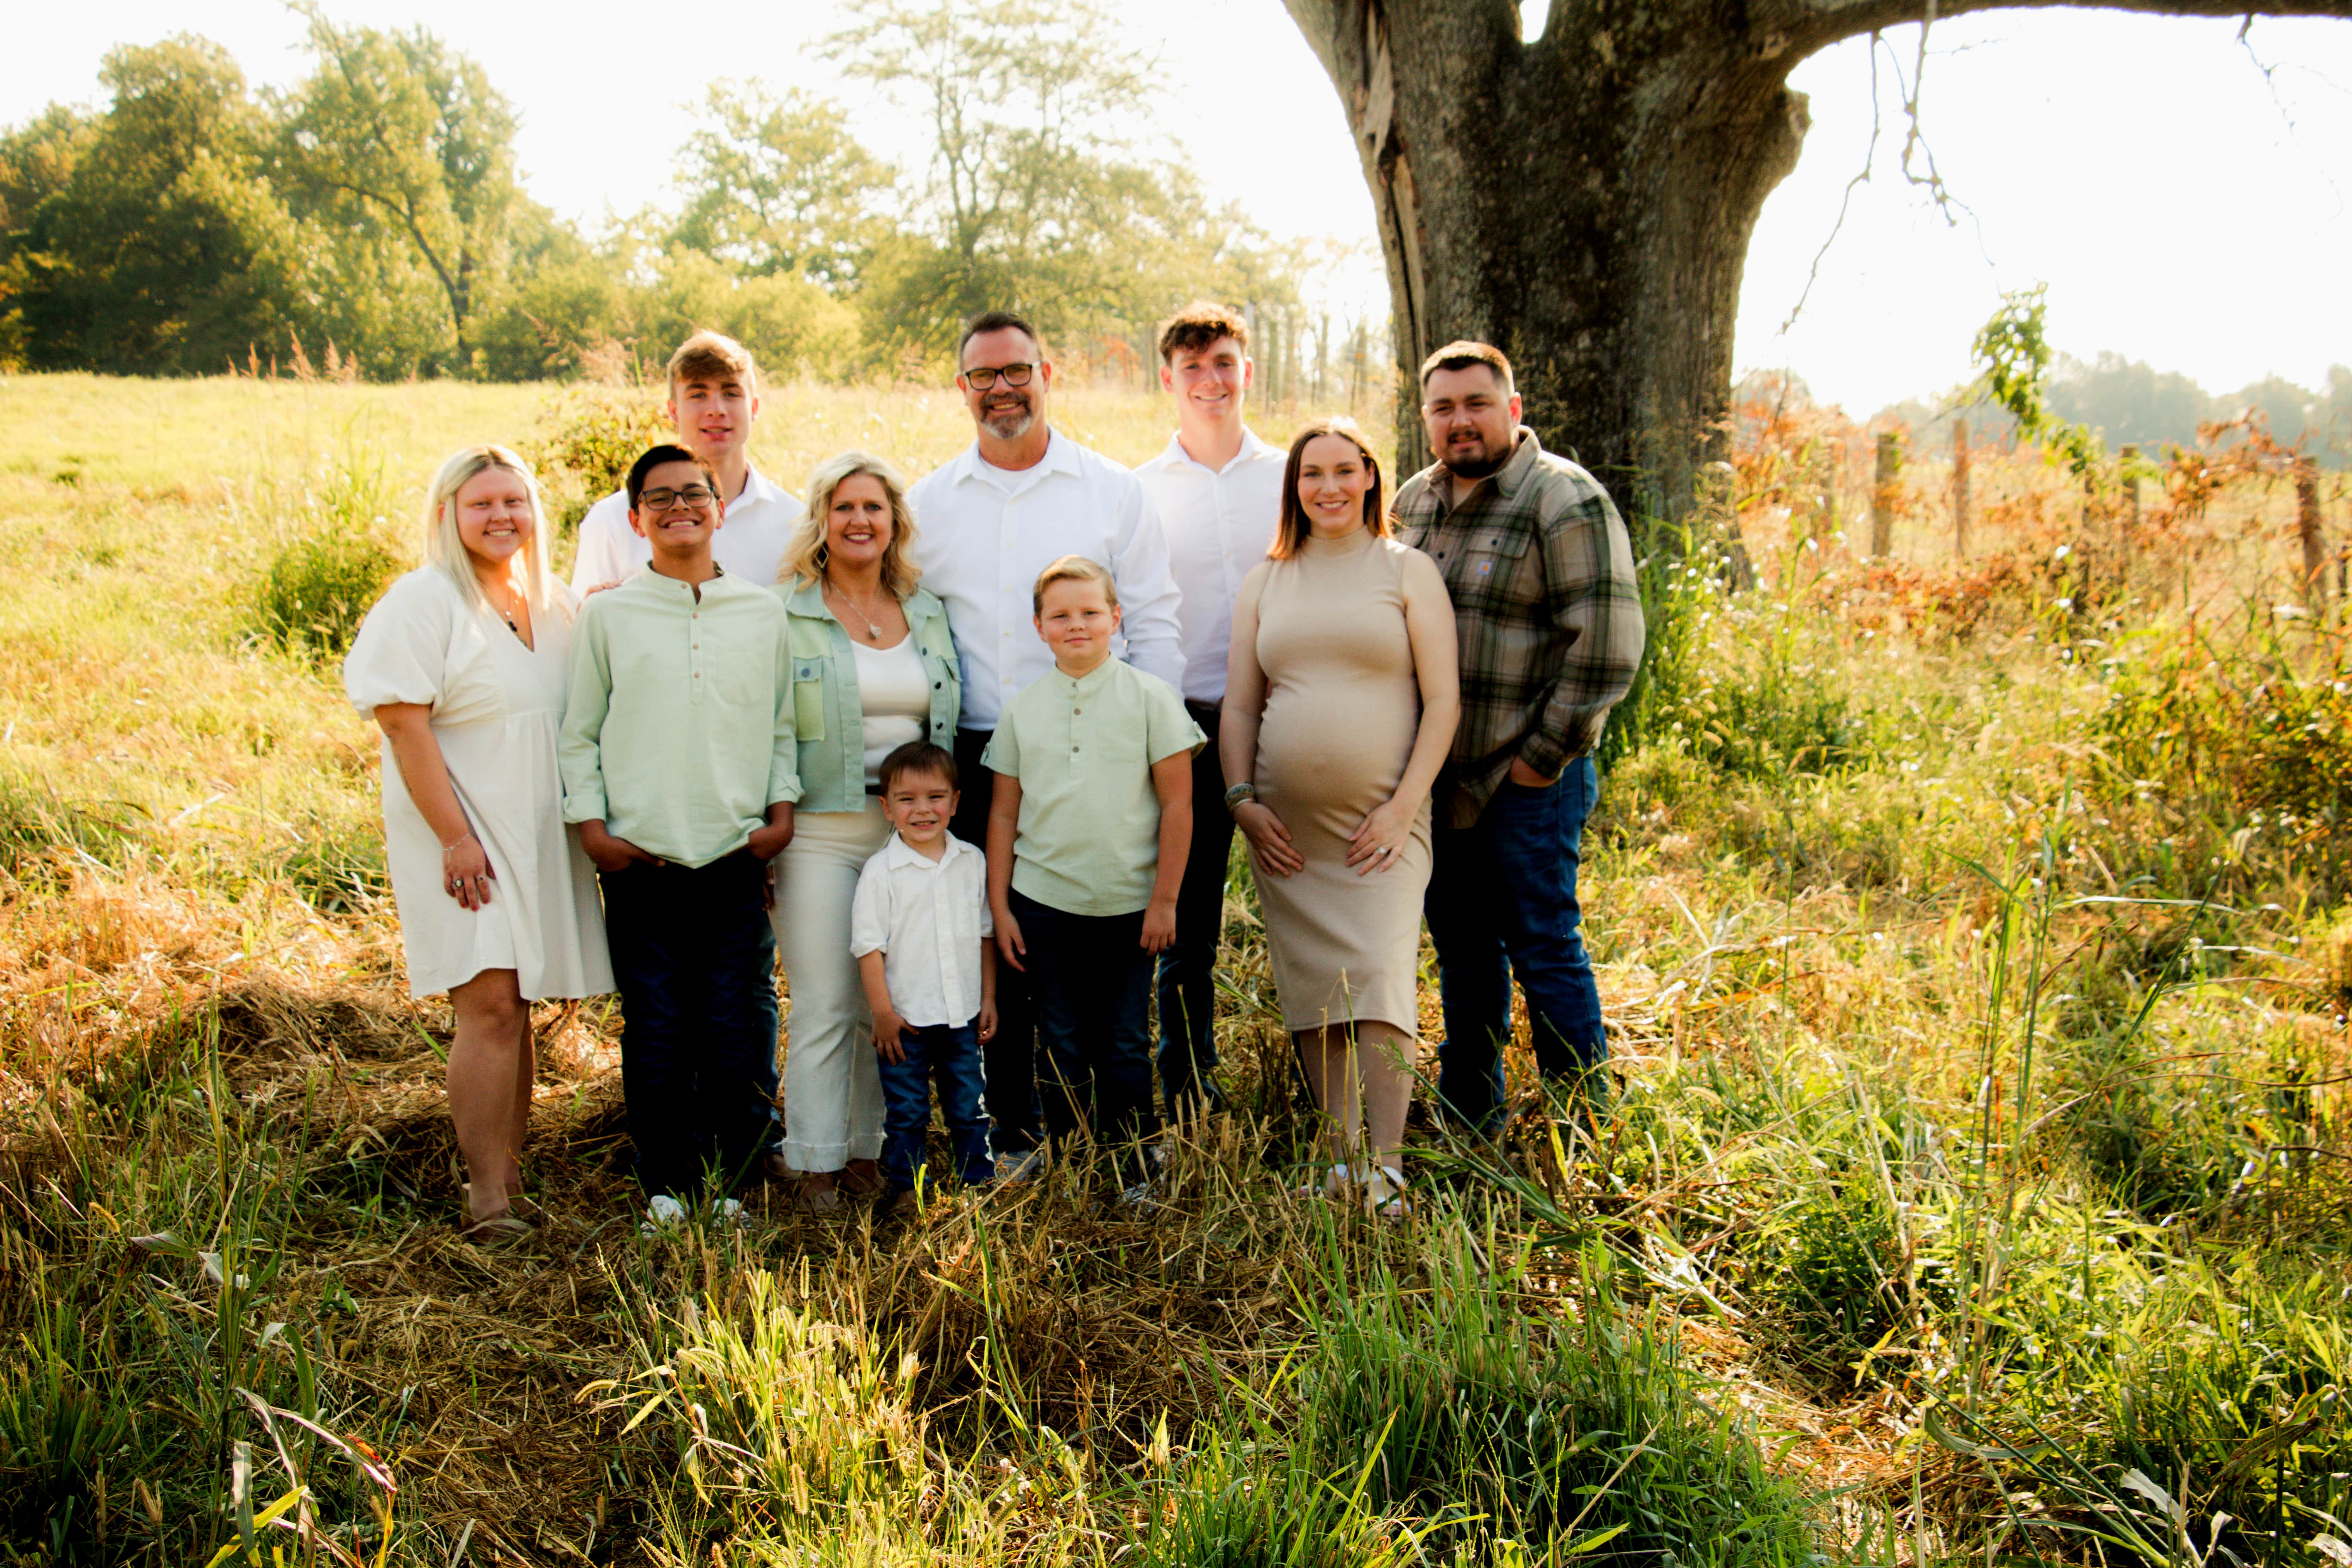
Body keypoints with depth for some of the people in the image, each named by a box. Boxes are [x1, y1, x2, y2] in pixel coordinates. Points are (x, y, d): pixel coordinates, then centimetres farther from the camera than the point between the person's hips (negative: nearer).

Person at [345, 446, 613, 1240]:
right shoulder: (422, 601, -7)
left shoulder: (558, 606, 11)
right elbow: (405, 727, -12)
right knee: (489, 1004, -12)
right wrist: (455, 837, -17)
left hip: (539, 835, 6)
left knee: (517, 1007, 9)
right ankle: (486, 1201, -8)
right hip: (461, 835, -6)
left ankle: (510, 1173, 16)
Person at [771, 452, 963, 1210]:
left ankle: (868, 1149, 19)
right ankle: (813, 1163, 8)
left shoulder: (929, 613, 13)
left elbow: (952, 723, 19)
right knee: (824, 1005, -4)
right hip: (819, 830, -4)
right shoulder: (783, 614, -1)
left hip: (911, 833, 4)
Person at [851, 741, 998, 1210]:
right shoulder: (880, 872, -8)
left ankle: (980, 1179, 27)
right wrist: (883, 1012, -10)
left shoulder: (971, 862, 4)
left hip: (962, 1014, 3)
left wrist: (988, 999, 10)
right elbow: (869, 945, -8)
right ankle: (908, 1185, 21)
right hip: (905, 1017, -3)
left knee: (969, 1103, 14)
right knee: (906, 1110, 7)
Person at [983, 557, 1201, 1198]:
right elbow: (1004, 813, 9)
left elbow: (1177, 804, -3)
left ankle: (1132, 1173, 18)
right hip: (1043, 903, 2)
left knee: (1125, 1046, 5)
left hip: (1130, 905, -2)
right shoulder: (1022, 709, 5)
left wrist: (1164, 900, -5)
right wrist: (999, 907, 6)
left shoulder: (1150, 698, -2)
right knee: (1060, 1045, 9)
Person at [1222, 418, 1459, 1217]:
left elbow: (1443, 701, -1)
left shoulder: (1408, 572, 5)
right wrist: (1242, 801, 1)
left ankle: (1386, 1162, -9)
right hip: (1286, 825, 3)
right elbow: (1238, 707, 14)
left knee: (1380, 977, -14)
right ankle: (1342, 1153, 13)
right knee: (1313, 992, 4)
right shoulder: (1264, 583, 14)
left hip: (1381, 820, -3)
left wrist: (1405, 806, -9)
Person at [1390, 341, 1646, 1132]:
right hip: (1438, 775, 7)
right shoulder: (1413, 501, 11)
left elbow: (1607, 648, -17)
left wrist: (1544, 756, -14)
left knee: (1542, 947, 0)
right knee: (1462, 947, 16)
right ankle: (1466, 1116, 30)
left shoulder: (1566, 499, -12)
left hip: (1527, 778, -7)